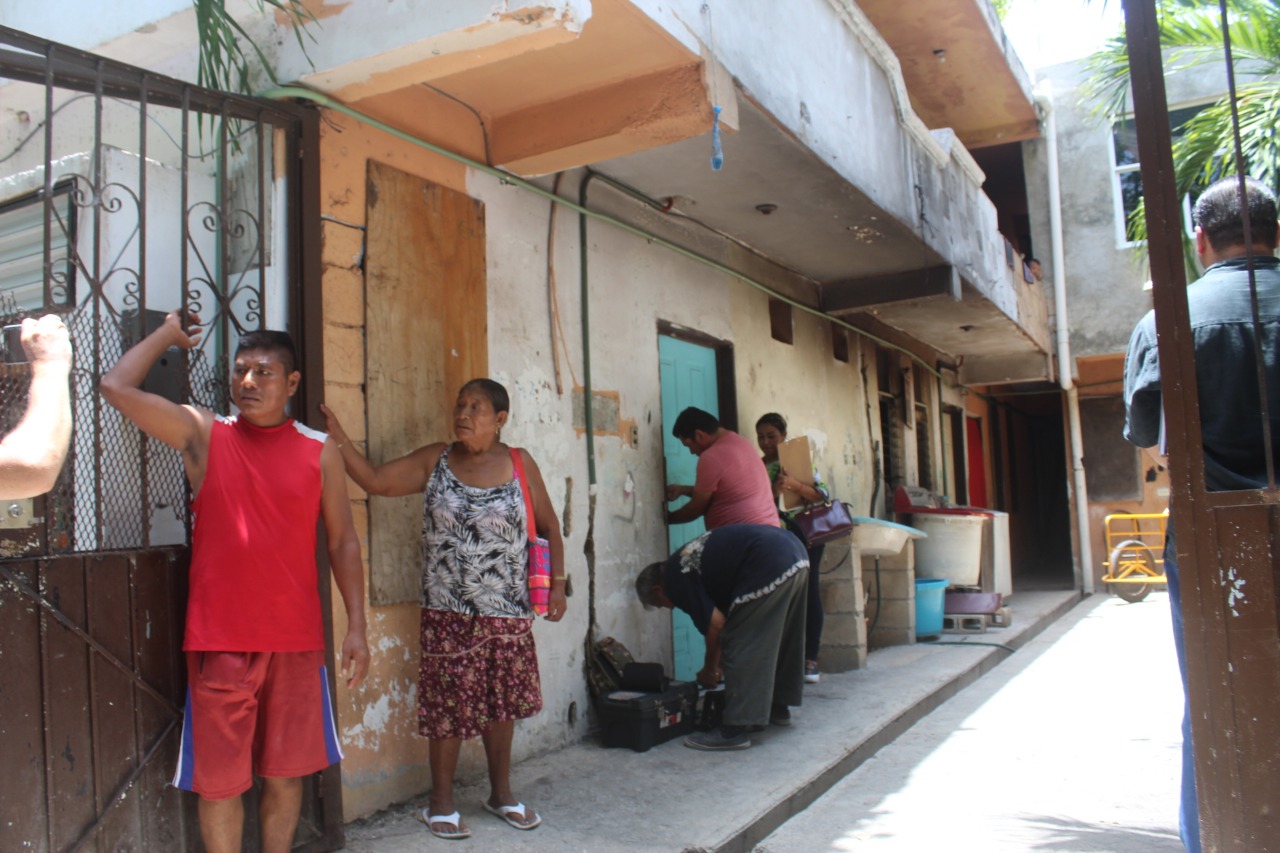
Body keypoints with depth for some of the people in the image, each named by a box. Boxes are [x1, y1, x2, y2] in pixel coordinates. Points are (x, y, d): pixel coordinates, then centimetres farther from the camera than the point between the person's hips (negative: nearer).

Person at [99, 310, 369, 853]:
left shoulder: (319, 451, 3)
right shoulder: (204, 435, 2)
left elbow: (342, 542, 4)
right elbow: (117, 387, -7)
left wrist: (356, 627, 0)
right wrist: (169, 333, 5)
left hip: (297, 640, 1)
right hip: (219, 641, -1)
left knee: (287, 773, 13)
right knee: (219, 779, 7)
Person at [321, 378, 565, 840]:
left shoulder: (519, 464, -1)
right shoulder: (434, 461, 1)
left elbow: (549, 526, 5)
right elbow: (374, 479, -3)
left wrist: (557, 583, -1)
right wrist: (338, 438, -14)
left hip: (507, 613, 1)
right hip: (448, 614, -1)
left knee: (500, 704, 12)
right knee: (448, 705, 4)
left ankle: (501, 793, 30)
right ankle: (441, 802, 22)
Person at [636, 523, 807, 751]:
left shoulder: (674, 580, -1)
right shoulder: (685, 563, 26)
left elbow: (715, 624, -3)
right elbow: (723, 619, 31)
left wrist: (709, 670, 12)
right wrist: (718, 664, 33)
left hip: (770, 565, -10)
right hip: (794, 552, 10)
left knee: (742, 646, -2)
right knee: (779, 640, 24)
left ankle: (735, 730, 2)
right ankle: (778, 707, 38)